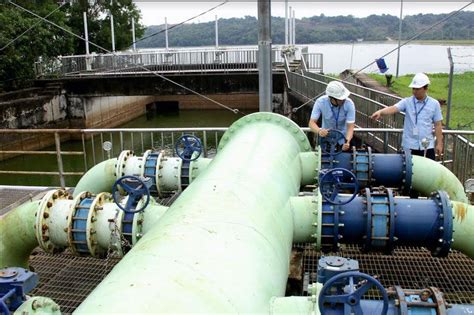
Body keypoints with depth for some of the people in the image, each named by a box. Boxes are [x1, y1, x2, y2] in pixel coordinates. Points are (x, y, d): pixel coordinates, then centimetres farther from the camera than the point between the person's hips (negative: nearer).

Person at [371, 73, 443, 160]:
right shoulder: (407, 102, -2)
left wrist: (439, 143, 3)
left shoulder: (434, 104, 1)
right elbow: (394, 108, -19)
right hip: (410, 145, -1)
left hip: (427, 145, 1)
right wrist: (380, 112, -39)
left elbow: (438, 125, 5)